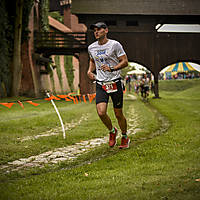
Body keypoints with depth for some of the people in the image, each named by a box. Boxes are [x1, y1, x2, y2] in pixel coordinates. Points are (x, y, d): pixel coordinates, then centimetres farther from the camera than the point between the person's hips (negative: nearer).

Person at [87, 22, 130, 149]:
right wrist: (90, 71, 10)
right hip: (100, 85, 3)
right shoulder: (91, 48, 9)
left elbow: (125, 62, -5)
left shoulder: (115, 45, -5)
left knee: (118, 114, 3)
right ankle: (112, 131, 15)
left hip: (115, 83, -3)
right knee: (101, 113, -15)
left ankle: (125, 137, 27)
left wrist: (112, 69, -19)